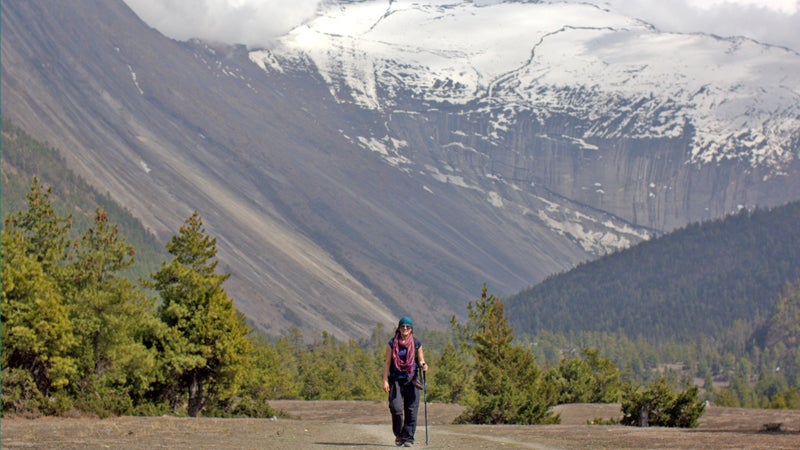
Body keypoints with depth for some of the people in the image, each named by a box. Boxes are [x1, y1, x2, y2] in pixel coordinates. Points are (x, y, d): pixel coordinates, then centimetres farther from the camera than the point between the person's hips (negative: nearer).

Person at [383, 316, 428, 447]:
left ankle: (408, 438, 5)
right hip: (396, 379, -1)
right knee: (396, 408, -12)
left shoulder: (416, 343, 7)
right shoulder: (392, 343, 3)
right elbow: (387, 362, 4)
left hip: (411, 380, 1)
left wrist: (423, 366, -10)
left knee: (411, 410, -3)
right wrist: (385, 380, -3)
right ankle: (399, 435, 11)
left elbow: (420, 360, 15)